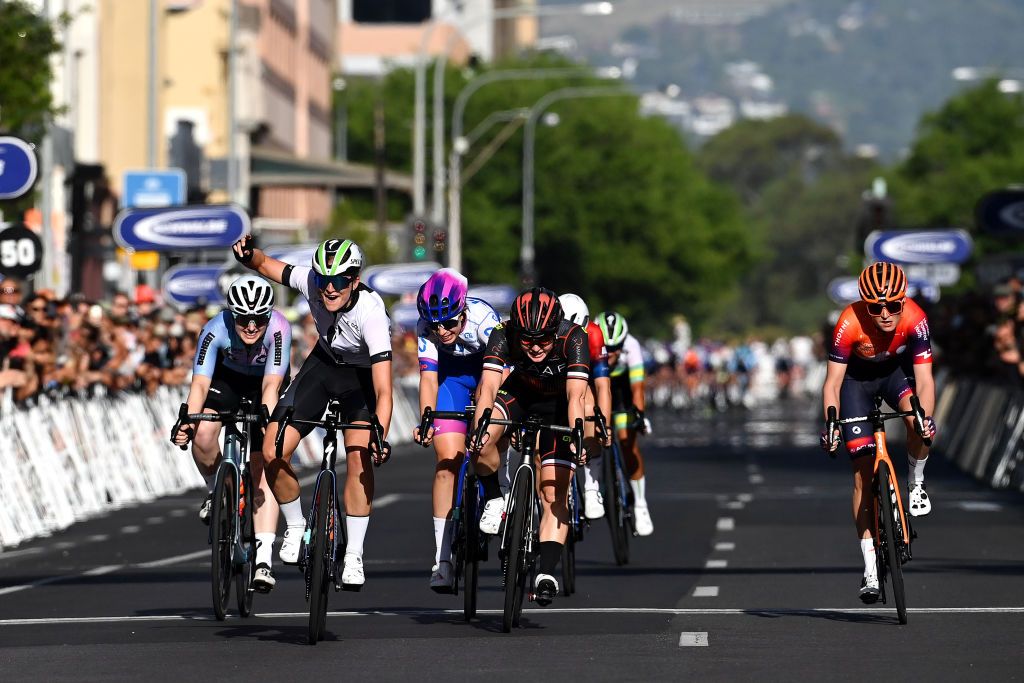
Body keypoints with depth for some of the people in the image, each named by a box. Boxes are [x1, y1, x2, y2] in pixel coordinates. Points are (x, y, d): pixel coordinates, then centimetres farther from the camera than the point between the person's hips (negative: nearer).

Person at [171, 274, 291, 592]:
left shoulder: (279, 329, -34)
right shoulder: (216, 330, -31)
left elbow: (271, 385, -39)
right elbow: (200, 383, -35)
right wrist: (187, 421, -52)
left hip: (264, 387, -1)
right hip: (226, 379, 1)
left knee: (264, 468, -13)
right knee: (203, 435, -28)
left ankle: (263, 558, -16)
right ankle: (216, 489, 4)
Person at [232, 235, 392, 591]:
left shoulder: (370, 312, -37)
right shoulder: (311, 281, -26)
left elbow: (383, 390, -41)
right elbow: (266, 265, -7)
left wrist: (380, 437, -54)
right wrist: (248, 254, -31)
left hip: (362, 374, -4)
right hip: (323, 362, 4)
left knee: (358, 456, -24)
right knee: (273, 452, -9)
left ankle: (354, 556, -12)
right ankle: (295, 528, 15)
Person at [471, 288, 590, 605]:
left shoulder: (573, 338, -33)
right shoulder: (502, 335, -29)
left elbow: (575, 396, -39)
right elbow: (489, 387, -37)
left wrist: (576, 436, -55)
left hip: (557, 404, -1)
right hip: (519, 393, 1)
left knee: (554, 493, -13)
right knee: (481, 440, -30)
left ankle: (546, 572, -12)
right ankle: (494, 498, -6)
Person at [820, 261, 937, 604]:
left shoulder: (914, 319, -32)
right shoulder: (850, 323, -35)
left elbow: (923, 379, -33)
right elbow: (832, 382, -30)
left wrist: (926, 417, -50)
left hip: (896, 371, 1)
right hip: (857, 379, -1)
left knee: (918, 420, -34)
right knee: (863, 473, -6)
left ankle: (916, 483, -2)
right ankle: (870, 569, -1)